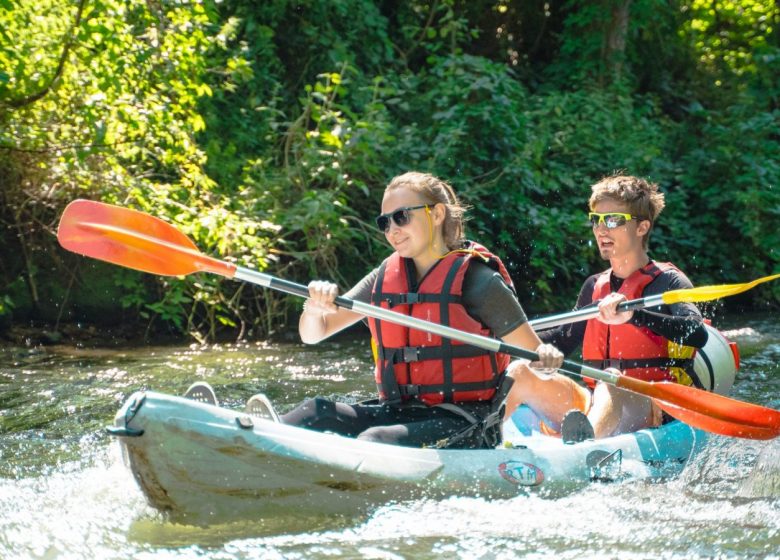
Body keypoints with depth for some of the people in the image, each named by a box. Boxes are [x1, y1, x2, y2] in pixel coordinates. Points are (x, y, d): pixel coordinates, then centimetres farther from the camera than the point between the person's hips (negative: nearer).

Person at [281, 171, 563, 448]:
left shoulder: (478, 280, -3)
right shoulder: (385, 277, 13)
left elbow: (534, 355, -1)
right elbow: (311, 334, 12)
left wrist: (545, 357, -26)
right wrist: (315, 307, -12)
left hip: (462, 425, -6)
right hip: (397, 412, 6)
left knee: (376, 441, -34)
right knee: (314, 412, -21)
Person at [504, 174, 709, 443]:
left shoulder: (667, 280, 0)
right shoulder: (595, 286, 21)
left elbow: (697, 334, -21)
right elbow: (565, 339, 35)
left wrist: (634, 315, -35)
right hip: (591, 407, 7)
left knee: (612, 382, -42)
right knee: (520, 374, -15)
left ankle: (585, 441, -76)